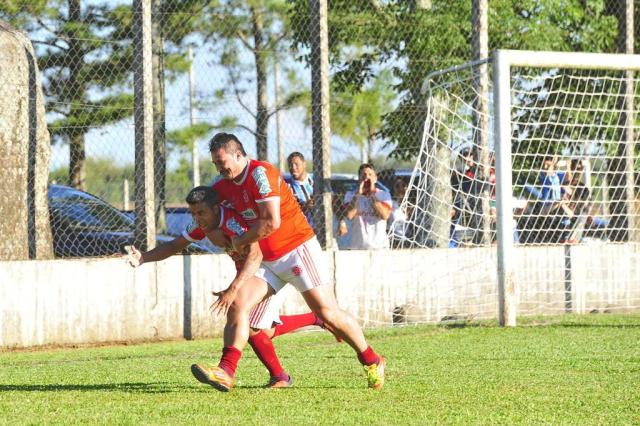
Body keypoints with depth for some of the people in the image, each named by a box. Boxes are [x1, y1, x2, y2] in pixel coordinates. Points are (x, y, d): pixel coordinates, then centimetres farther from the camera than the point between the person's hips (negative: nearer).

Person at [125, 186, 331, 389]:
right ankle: (315, 318, 34)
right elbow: (174, 246, 5)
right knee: (265, 331, 14)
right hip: (248, 270, 9)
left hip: (271, 268, -9)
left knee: (251, 328, -13)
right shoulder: (202, 225, -7)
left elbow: (255, 256, -46)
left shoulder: (233, 222, -33)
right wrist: (143, 258, -11)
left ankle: (279, 377, 6)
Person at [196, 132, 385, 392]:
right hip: (266, 260, 7)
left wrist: (241, 241, -13)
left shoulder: (261, 174, -20)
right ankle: (226, 373, -14)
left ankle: (372, 363, 10)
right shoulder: (223, 185, 5)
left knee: (328, 314, -8)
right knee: (239, 304, -11)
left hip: (297, 250, -7)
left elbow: (271, 222, -26)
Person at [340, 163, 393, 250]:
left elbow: (385, 215, -14)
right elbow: (349, 215, -11)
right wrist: (358, 194, -10)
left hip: (379, 246, 0)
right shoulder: (350, 195, 6)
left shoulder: (384, 195, 4)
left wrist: (372, 194, -11)